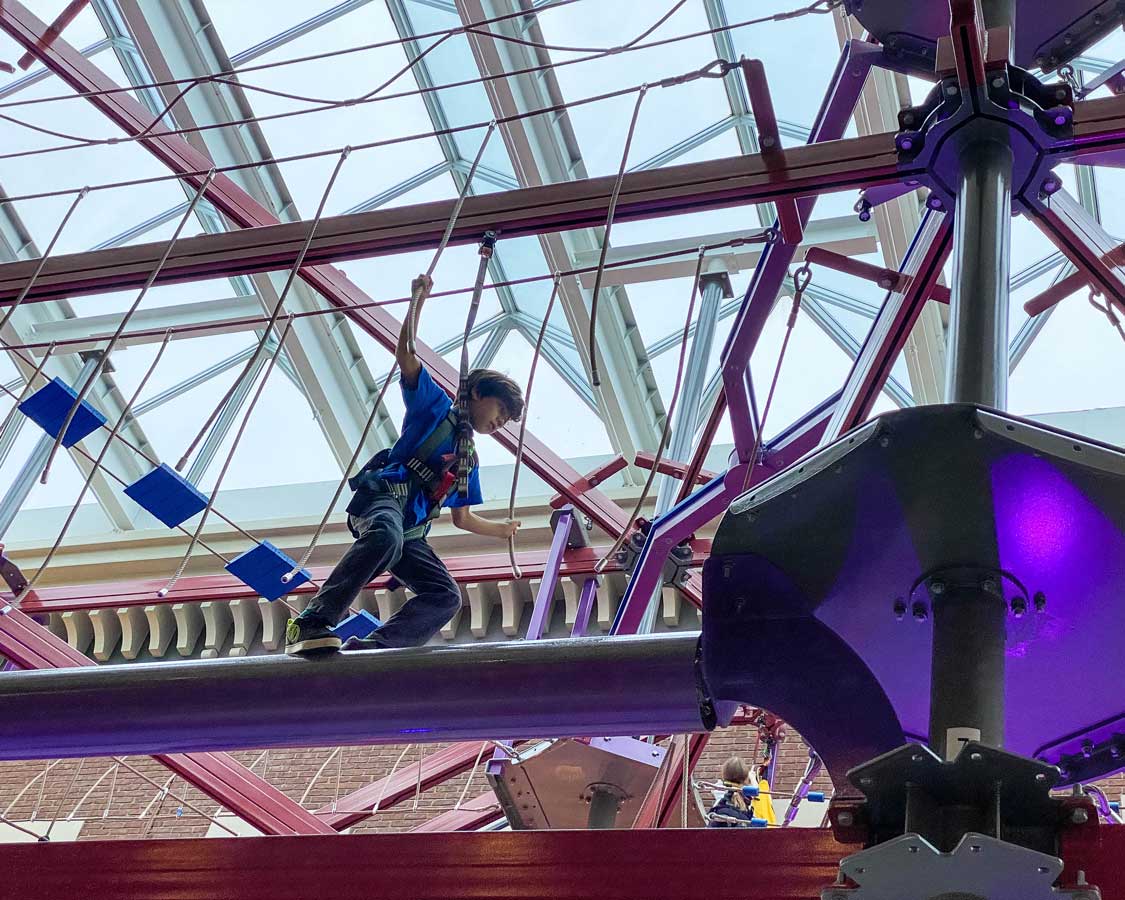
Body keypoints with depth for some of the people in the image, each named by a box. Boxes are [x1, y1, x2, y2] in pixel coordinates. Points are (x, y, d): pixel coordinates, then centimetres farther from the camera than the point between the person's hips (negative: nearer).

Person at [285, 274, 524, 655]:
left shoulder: (468, 459, 32)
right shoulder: (436, 406, 15)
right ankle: (311, 624, -45)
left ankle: (368, 647, -24)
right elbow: (405, 355, 1)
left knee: (447, 597, -12)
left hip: (410, 532, 7)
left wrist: (501, 529, 47)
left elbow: (462, 518, 41)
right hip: (383, 496, -7)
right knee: (386, 535, -42)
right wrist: (418, 301, -7)